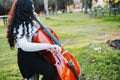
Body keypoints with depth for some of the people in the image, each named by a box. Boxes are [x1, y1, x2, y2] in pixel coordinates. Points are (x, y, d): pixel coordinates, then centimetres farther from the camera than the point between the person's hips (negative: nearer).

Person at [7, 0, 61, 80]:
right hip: (26, 57, -9)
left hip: (36, 53, 9)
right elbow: (24, 46, -41)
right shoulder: (18, 27, -23)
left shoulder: (30, 21, 5)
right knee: (50, 70, -24)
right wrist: (48, 45, -48)